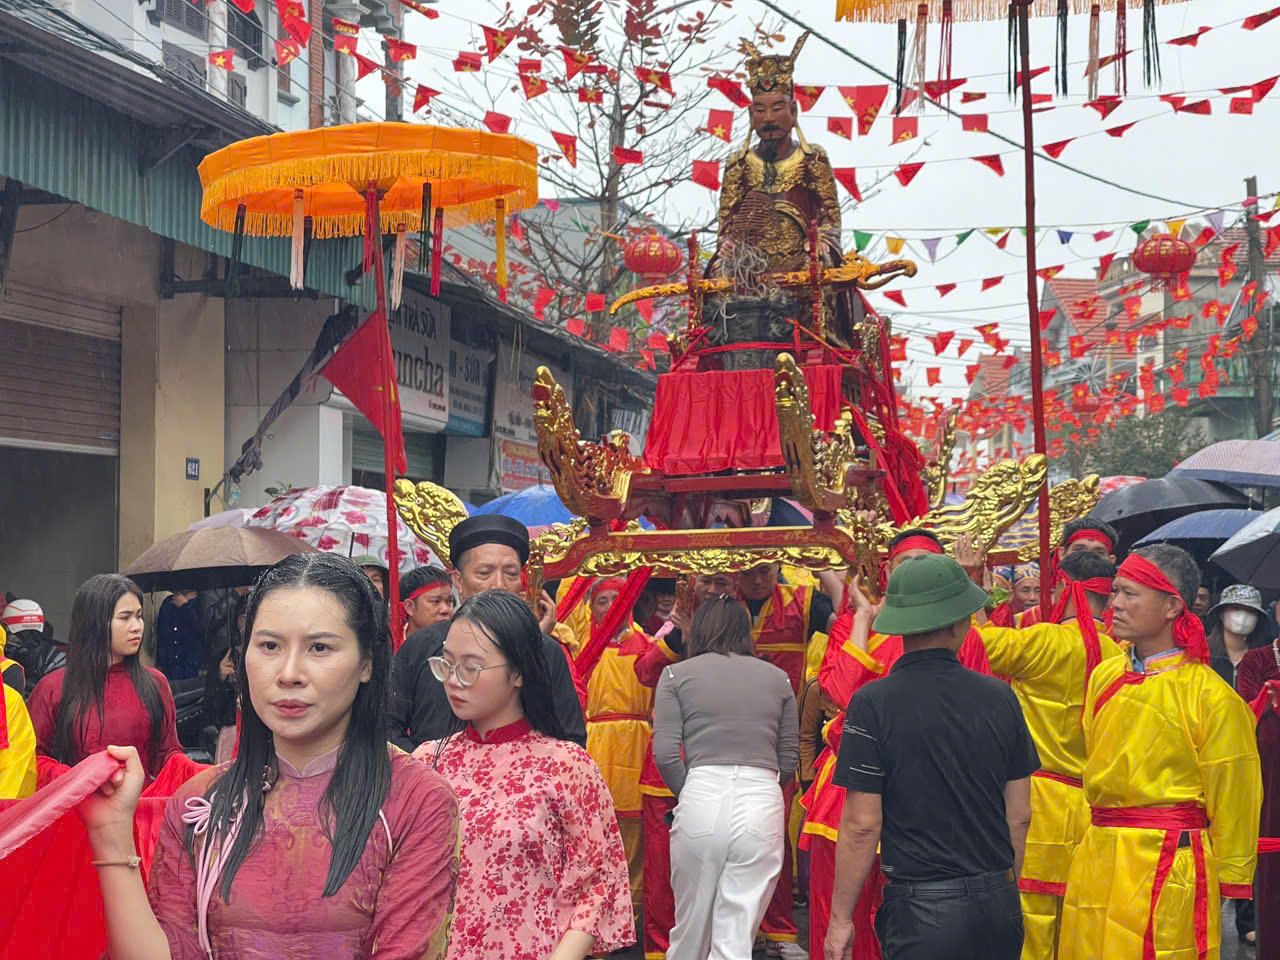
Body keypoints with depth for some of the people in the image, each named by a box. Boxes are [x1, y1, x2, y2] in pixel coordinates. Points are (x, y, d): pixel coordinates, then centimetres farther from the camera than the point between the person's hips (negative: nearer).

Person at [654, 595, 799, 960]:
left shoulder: (677, 674, 7)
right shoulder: (777, 677, 13)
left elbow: (665, 753, -2)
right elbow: (789, 759, 12)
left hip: (701, 797, -1)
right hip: (763, 805, 1)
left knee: (690, 929, 17)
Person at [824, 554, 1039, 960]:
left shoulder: (873, 704, -10)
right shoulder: (999, 698, 2)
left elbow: (862, 824, -11)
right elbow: (1020, 815, 8)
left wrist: (841, 919, -1)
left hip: (923, 910, -4)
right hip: (998, 908, 4)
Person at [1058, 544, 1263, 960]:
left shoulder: (1211, 696, -10)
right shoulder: (1105, 676, 7)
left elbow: (1232, 801, -4)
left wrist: (1227, 881, 0)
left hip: (1169, 870, -6)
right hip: (1097, 859, 6)